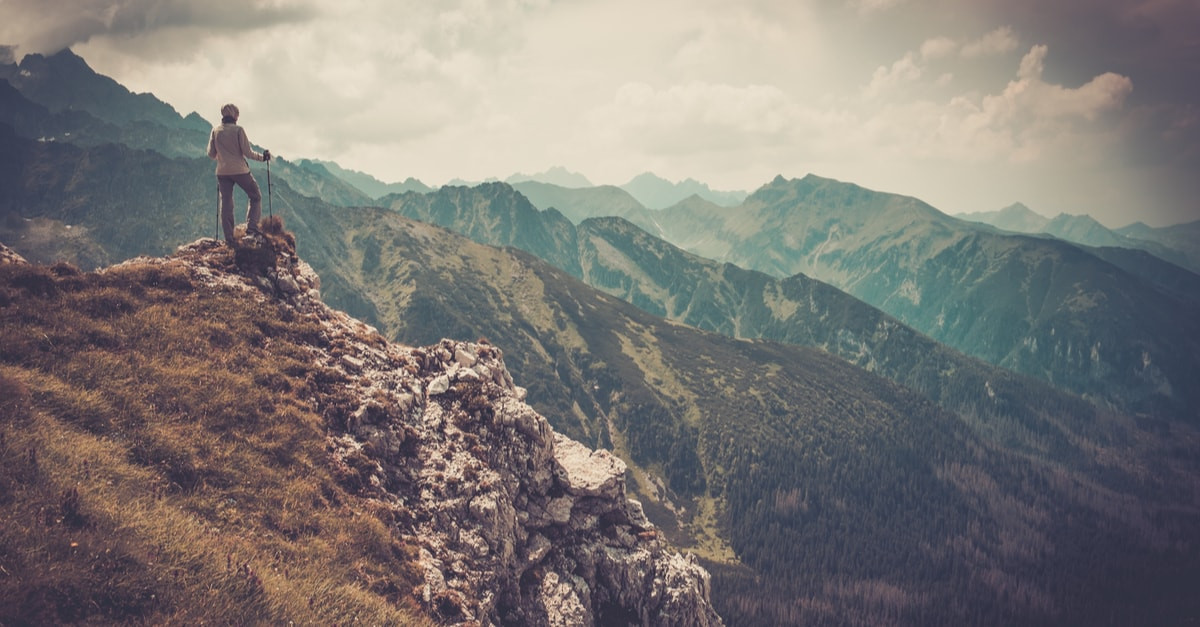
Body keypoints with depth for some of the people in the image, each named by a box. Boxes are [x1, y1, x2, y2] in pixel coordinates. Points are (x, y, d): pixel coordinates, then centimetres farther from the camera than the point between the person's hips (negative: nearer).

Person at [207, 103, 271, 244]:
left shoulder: (215, 131, 2)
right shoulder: (238, 130, -9)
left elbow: (211, 154, 5)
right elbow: (247, 152, -11)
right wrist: (262, 157, 4)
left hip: (222, 172, 4)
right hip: (240, 171, -4)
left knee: (226, 203, 8)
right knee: (256, 197, 13)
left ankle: (229, 238, 4)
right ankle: (251, 227, -1)